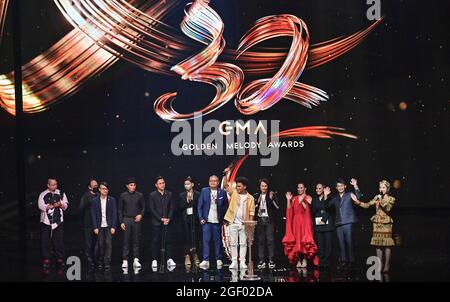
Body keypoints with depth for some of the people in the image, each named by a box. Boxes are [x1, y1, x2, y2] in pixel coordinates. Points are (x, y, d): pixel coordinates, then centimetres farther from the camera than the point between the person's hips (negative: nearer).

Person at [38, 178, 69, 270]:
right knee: (45, 242, 0)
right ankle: (46, 261, 6)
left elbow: (66, 206, 7)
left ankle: (60, 261, 7)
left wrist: (61, 204, -15)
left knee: (59, 241, 1)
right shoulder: (43, 195, 3)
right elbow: (41, 206, -10)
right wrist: (54, 205, -13)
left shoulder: (61, 194, 10)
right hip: (46, 221, -1)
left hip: (58, 221, 1)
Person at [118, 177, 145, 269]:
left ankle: (136, 260, 6)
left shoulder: (139, 195, 4)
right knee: (126, 241, -1)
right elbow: (120, 209, 5)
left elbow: (143, 207, 11)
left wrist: (141, 215, -7)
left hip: (136, 220, 1)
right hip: (126, 220, -1)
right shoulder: (123, 196, 1)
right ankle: (125, 260, 1)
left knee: (136, 240, 1)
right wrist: (121, 222, -2)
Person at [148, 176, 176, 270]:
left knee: (168, 240, -2)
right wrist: (161, 219, -11)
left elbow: (171, 208, 9)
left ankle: (169, 259, -4)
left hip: (166, 221, 2)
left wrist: (168, 218, -6)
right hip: (156, 222, -2)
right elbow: (151, 209, -5)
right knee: (155, 241, 0)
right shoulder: (152, 195, -1)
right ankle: (154, 260, 5)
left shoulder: (169, 194, 8)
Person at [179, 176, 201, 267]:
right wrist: (187, 201, -7)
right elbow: (180, 207, 3)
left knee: (195, 237, -2)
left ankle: (195, 255, 10)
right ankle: (187, 256, 2)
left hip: (195, 219, -1)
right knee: (187, 238, -1)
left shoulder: (197, 194, 4)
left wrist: (191, 200, -8)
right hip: (186, 219, 1)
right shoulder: (182, 195, 9)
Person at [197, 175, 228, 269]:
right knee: (206, 240, -5)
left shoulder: (222, 193, 4)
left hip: (217, 221, 0)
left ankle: (218, 260, 13)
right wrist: (201, 218, -2)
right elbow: (199, 206, 6)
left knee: (218, 241, 5)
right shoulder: (204, 191, 6)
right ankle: (205, 260, -5)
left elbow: (225, 207, 5)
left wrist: (224, 219, -2)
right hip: (206, 220, 0)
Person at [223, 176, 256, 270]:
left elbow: (251, 212, 0)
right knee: (234, 243, 4)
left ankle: (242, 262, 5)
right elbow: (225, 185, -4)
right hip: (233, 223, 1)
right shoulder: (234, 193, 5)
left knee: (243, 243, 2)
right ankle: (234, 262, 8)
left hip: (244, 224, -1)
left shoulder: (250, 198, 1)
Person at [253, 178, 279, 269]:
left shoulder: (272, 195, 6)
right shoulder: (256, 196, 10)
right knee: (260, 240, 1)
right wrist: (257, 202, -8)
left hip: (269, 220, -1)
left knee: (270, 240, -6)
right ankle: (261, 260, 6)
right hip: (260, 220, 2)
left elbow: (277, 207, -1)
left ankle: (271, 260, -3)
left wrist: (272, 199, -12)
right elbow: (253, 209, 7)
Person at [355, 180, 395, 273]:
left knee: (387, 245, -6)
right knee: (378, 244, 3)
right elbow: (367, 205, 2)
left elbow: (387, 208, -14)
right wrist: (358, 202, -13)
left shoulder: (391, 199, 1)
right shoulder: (377, 198, 10)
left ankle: (386, 265, 0)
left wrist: (381, 200, -16)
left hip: (386, 223, -3)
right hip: (377, 223, 3)